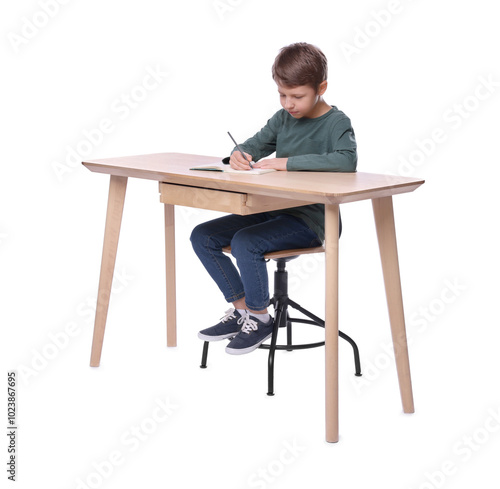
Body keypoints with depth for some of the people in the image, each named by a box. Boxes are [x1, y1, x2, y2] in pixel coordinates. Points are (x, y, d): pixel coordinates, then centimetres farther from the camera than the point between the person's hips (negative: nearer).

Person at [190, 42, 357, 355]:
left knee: (245, 243, -30)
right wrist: (240, 154, -7)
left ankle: (260, 319, -9)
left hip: (311, 220, -8)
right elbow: (257, 144, 20)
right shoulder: (283, 118, 11)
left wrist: (289, 162, -30)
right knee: (202, 236, -2)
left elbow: (347, 160, -30)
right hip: (273, 211, 8)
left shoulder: (336, 123, -11)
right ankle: (242, 309, 8)